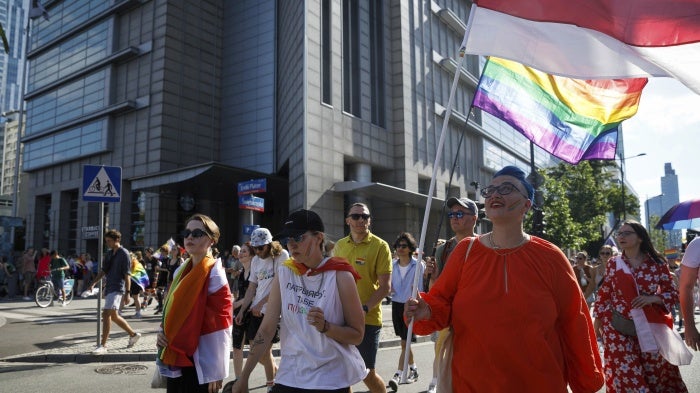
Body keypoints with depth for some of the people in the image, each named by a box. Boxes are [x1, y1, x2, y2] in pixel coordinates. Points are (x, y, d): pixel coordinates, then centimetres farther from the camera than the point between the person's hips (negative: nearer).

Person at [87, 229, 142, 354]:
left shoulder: (124, 254, -9)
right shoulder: (109, 254, 14)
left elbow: (126, 275, -12)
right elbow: (103, 271, 18)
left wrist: (127, 292, -15)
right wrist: (93, 283, 7)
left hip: (117, 288, -9)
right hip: (109, 287, 9)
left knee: (106, 314, -16)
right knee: (114, 316, 14)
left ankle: (103, 345, -12)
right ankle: (133, 334, 29)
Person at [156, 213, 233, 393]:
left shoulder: (214, 275, -14)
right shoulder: (181, 271, 8)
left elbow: (220, 327, -15)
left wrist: (215, 371, -14)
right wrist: (163, 332, 0)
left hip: (200, 364, -7)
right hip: (175, 360, 7)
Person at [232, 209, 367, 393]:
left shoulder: (340, 276, -13)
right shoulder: (284, 273, -3)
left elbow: (357, 335, -7)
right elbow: (266, 329, -2)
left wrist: (325, 326, -24)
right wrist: (244, 377, -3)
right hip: (290, 375, 3)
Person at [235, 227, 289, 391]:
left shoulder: (282, 255, -7)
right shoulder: (255, 261, 12)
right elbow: (252, 287, 14)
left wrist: (261, 303, -15)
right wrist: (242, 310, 8)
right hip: (256, 309, 6)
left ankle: (271, 384, 14)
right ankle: (275, 370, 35)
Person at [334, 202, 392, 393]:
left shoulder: (380, 246, -8)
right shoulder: (339, 245, 6)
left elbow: (385, 286, -11)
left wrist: (364, 309, -21)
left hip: (368, 319, -4)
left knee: (367, 373, 4)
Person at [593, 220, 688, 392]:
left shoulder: (657, 262, -2)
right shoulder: (613, 264, 1)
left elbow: (673, 293, 2)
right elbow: (603, 295, 6)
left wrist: (652, 298, -16)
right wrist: (597, 323, 8)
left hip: (649, 327, 0)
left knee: (656, 374, 12)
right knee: (624, 375, 1)